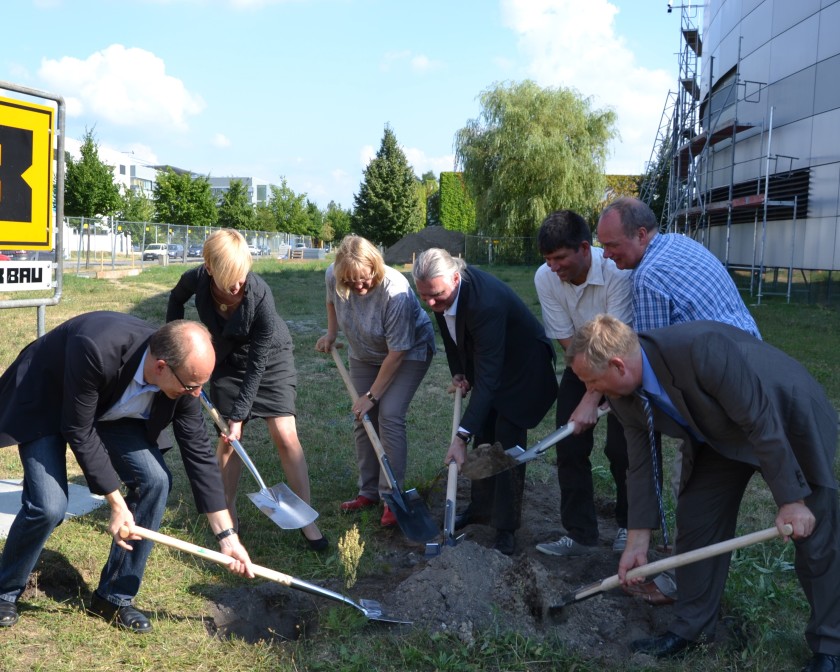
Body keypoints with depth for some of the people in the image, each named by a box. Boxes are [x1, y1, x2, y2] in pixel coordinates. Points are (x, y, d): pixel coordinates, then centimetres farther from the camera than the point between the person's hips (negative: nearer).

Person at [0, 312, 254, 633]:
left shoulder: (182, 376, -25)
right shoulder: (95, 351, -42)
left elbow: (198, 451, -16)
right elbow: (79, 431, -29)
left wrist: (227, 535, -14)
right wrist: (117, 504, -26)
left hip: (109, 409, 5)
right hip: (45, 404, -5)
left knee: (155, 480, -13)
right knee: (48, 505, -20)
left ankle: (115, 595, 5)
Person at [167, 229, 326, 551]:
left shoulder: (260, 296, -35)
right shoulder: (195, 280, -25)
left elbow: (256, 365, -27)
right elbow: (176, 298, 4)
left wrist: (239, 416, -25)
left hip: (270, 358, -3)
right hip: (227, 361, 3)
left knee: (285, 435, -10)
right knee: (228, 436, 2)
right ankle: (228, 510, 21)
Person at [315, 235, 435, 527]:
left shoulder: (395, 290, -37)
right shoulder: (333, 276, -21)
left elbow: (396, 352, -30)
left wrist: (371, 395, -23)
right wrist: (331, 333, -1)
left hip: (409, 352, -6)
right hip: (365, 354, 6)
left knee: (389, 416, -18)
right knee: (363, 419, 3)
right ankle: (369, 491, 16)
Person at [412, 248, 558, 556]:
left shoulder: (486, 302, -41)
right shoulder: (440, 289, -17)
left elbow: (487, 376, -44)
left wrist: (461, 437, -46)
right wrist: (457, 372, -3)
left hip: (521, 367, -7)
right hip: (486, 363, 8)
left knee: (508, 443, -7)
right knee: (483, 439, 14)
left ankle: (506, 528, 4)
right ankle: (481, 508, 29)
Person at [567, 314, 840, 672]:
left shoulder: (700, 349, -41)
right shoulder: (623, 394, -17)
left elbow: (761, 420, -33)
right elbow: (641, 463, -6)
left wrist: (792, 500, -28)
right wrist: (637, 541, -4)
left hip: (789, 420, -6)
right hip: (720, 436, 6)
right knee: (695, 521, 3)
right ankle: (690, 627, 19)